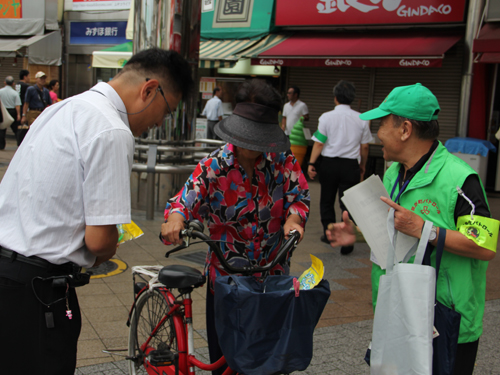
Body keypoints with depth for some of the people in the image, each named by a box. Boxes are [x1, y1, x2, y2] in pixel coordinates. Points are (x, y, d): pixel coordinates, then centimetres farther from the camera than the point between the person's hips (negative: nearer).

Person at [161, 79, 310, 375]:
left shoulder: (283, 160, -4)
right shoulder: (214, 167, -8)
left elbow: (300, 195, -3)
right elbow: (185, 200, -15)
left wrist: (294, 219, -27)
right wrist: (175, 218, -38)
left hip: (273, 276, 1)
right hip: (225, 277, -1)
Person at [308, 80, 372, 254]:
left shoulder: (326, 117, -6)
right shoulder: (361, 119, -1)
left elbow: (319, 143, -9)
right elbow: (364, 146, 5)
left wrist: (311, 163, -4)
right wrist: (362, 166, 17)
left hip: (329, 163, 0)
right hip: (350, 165, 1)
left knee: (327, 200, 17)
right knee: (347, 203, 3)